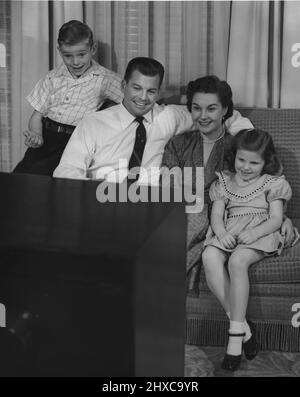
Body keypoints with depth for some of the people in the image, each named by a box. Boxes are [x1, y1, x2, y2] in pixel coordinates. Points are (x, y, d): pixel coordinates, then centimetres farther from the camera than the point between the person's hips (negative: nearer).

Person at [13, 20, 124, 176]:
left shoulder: (104, 78, 2)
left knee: (37, 173, -26)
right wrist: (36, 136, -8)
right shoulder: (53, 77, 12)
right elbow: (37, 114, 12)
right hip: (46, 135, 3)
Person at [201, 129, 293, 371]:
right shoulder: (225, 182, 19)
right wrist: (222, 233, -14)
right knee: (209, 257, -32)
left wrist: (255, 233, -18)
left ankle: (236, 337, -33)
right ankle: (242, 326, -29)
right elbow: (216, 215, 10)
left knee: (238, 260, -37)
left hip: (258, 236, -3)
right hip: (227, 235, 4)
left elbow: (276, 219, 1)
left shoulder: (272, 184, 10)